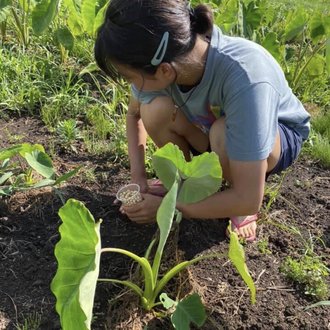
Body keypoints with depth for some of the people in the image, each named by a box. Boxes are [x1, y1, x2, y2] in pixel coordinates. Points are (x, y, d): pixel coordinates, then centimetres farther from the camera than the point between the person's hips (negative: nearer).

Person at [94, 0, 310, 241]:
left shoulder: (244, 81, -41)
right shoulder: (158, 61, -25)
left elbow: (248, 200, -37)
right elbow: (135, 115, -1)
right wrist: (138, 177, -13)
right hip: (211, 125, 4)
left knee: (222, 133, -36)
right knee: (154, 110, -23)